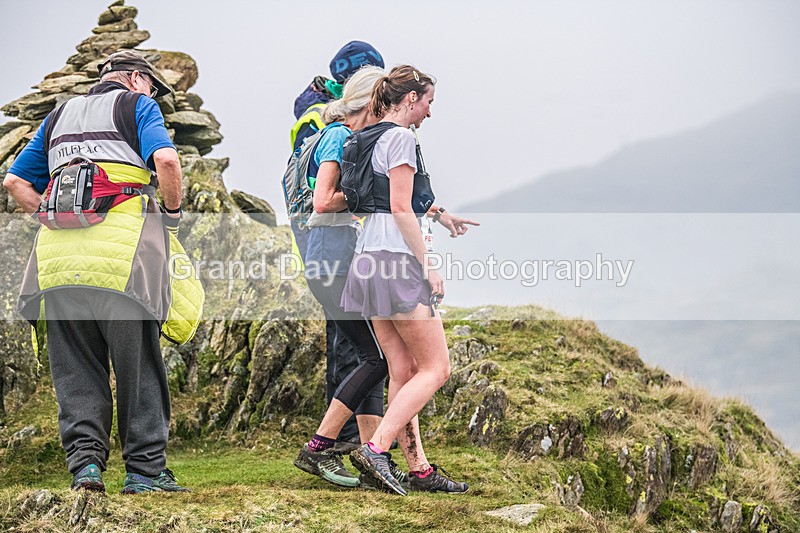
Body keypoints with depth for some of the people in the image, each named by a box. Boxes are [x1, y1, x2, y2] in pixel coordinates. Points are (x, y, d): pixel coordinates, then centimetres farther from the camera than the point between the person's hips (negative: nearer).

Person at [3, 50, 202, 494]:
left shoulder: (59, 116, 27)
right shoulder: (137, 105, 10)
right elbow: (166, 159, -9)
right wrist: (173, 214, 4)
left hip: (61, 245, 4)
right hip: (124, 239, -4)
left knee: (76, 364, 7)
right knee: (138, 361, 1)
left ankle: (84, 459, -3)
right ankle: (145, 469, 1)